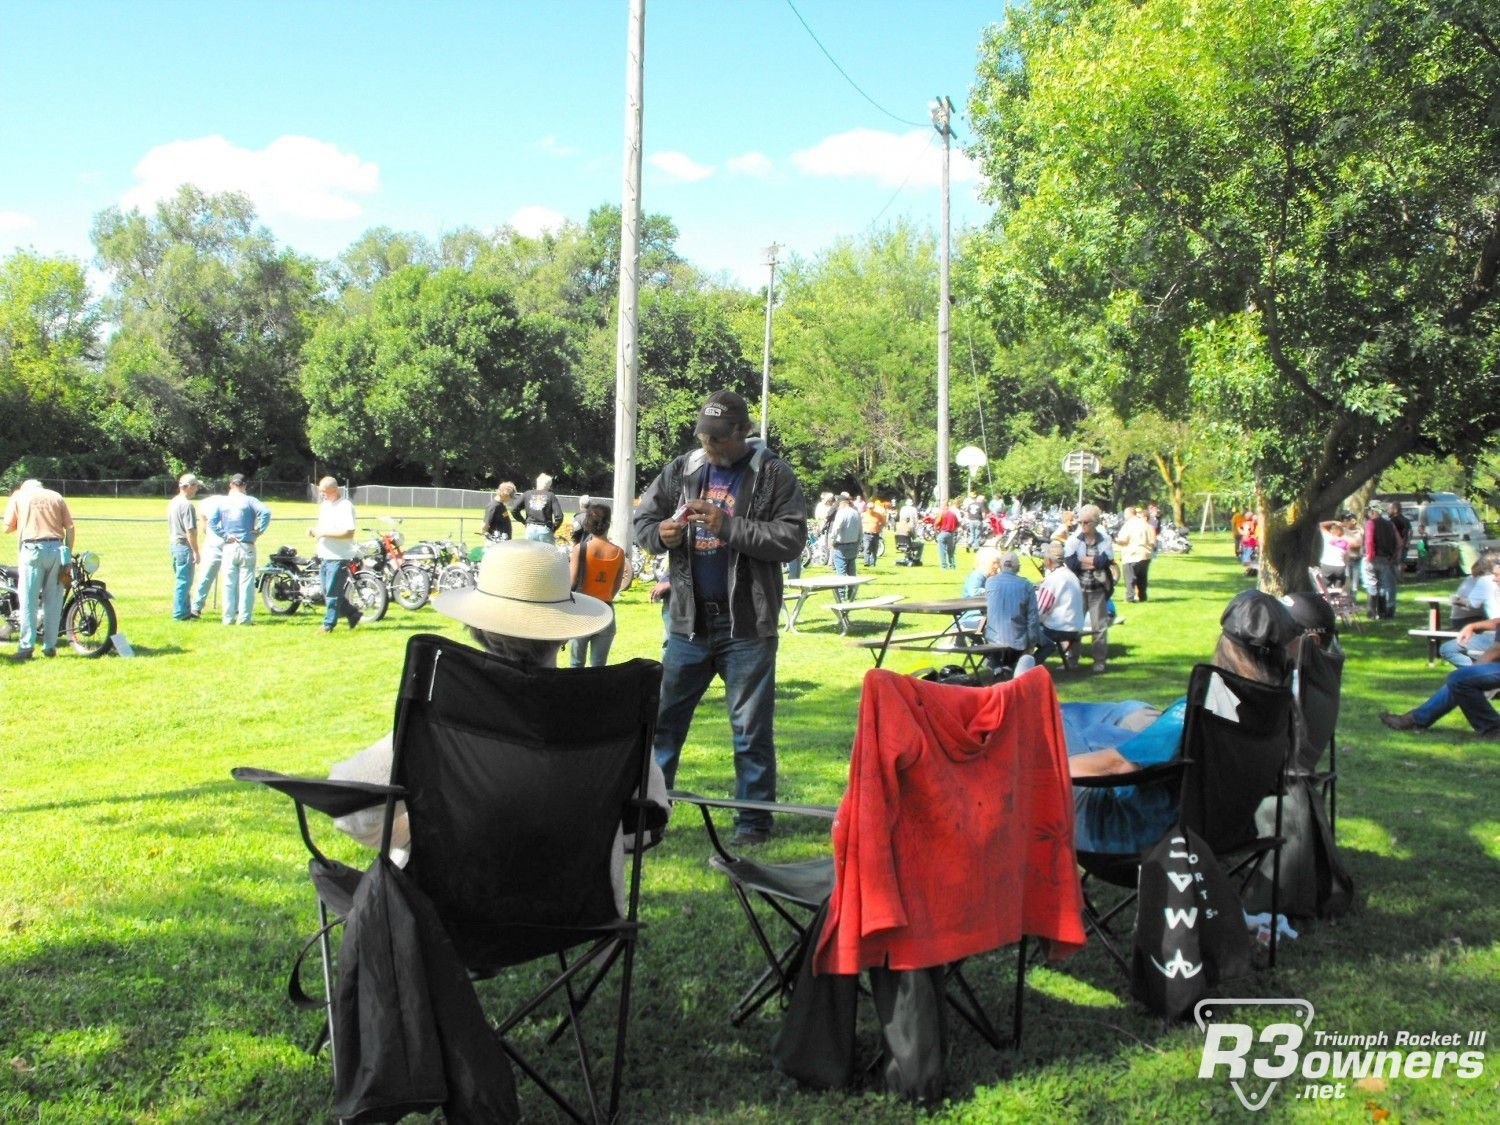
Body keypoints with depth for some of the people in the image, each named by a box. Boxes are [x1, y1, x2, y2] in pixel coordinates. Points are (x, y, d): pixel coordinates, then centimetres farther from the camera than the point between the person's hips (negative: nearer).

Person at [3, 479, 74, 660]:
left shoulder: (18, 497, 10)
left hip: (32, 549, -2)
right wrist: (68, 554, 9)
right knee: (53, 601, 7)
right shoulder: (56, 497, 15)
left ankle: (26, 646, -5)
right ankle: (50, 646, 8)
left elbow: (8, 528, 7)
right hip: (56, 548, 2)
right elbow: (70, 527, 7)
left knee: (28, 600, 0)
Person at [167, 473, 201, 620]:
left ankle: (186, 611, 24)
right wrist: (196, 551, -17)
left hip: (174, 544, 10)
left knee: (181, 580, 17)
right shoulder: (187, 505, -17)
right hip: (184, 546, -10)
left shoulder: (172, 502, 13)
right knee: (184, 581, -4)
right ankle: (179, 614, -1)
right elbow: (190, 531, -20)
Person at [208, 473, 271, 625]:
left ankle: (229, 618, 8)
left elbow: (212, 522, -3)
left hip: (229, 548, 3)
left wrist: (225, 535, -1)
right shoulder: (249, 501, -3)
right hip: (246, 547, -2)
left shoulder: (222, 502, 5)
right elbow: (266, 513, -17)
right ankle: (244, 618, -1)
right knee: (246, 583, 0)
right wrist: (258, 531, -9)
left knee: (229, 584, 7)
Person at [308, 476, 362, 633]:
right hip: (324, 556, 9)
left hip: (339, 557, -9)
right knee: (327, 592, 13)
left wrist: (325, 533, -21)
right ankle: (352, 613, 25)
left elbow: (349, 532, -21)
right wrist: (314, 529, 5)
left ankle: (329, 624, 5)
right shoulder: (324, 505, 14)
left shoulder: (345, 506, -13)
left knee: (332, 592, -4)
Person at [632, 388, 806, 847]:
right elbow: (642, 520, 13)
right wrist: (661, 534, -10)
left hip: (746, 624, -4)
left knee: (751, 730, 5)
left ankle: (754, 821, 16)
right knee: (663, 719, 9)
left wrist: (727, 525, -20)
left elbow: (791, 538, -14)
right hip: (688, 620, 4)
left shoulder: (773, 476, -5)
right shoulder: (682, 471, 9)